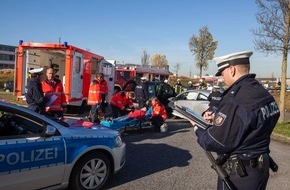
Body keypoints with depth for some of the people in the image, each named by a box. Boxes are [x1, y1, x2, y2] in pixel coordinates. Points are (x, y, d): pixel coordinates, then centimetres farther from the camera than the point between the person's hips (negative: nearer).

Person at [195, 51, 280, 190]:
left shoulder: (234, 100, -27)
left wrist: (198, 130, -3)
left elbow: (215, 143, -22)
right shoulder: (264, 93, 2)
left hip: (239, 174, -8)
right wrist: (218, 117, 10)